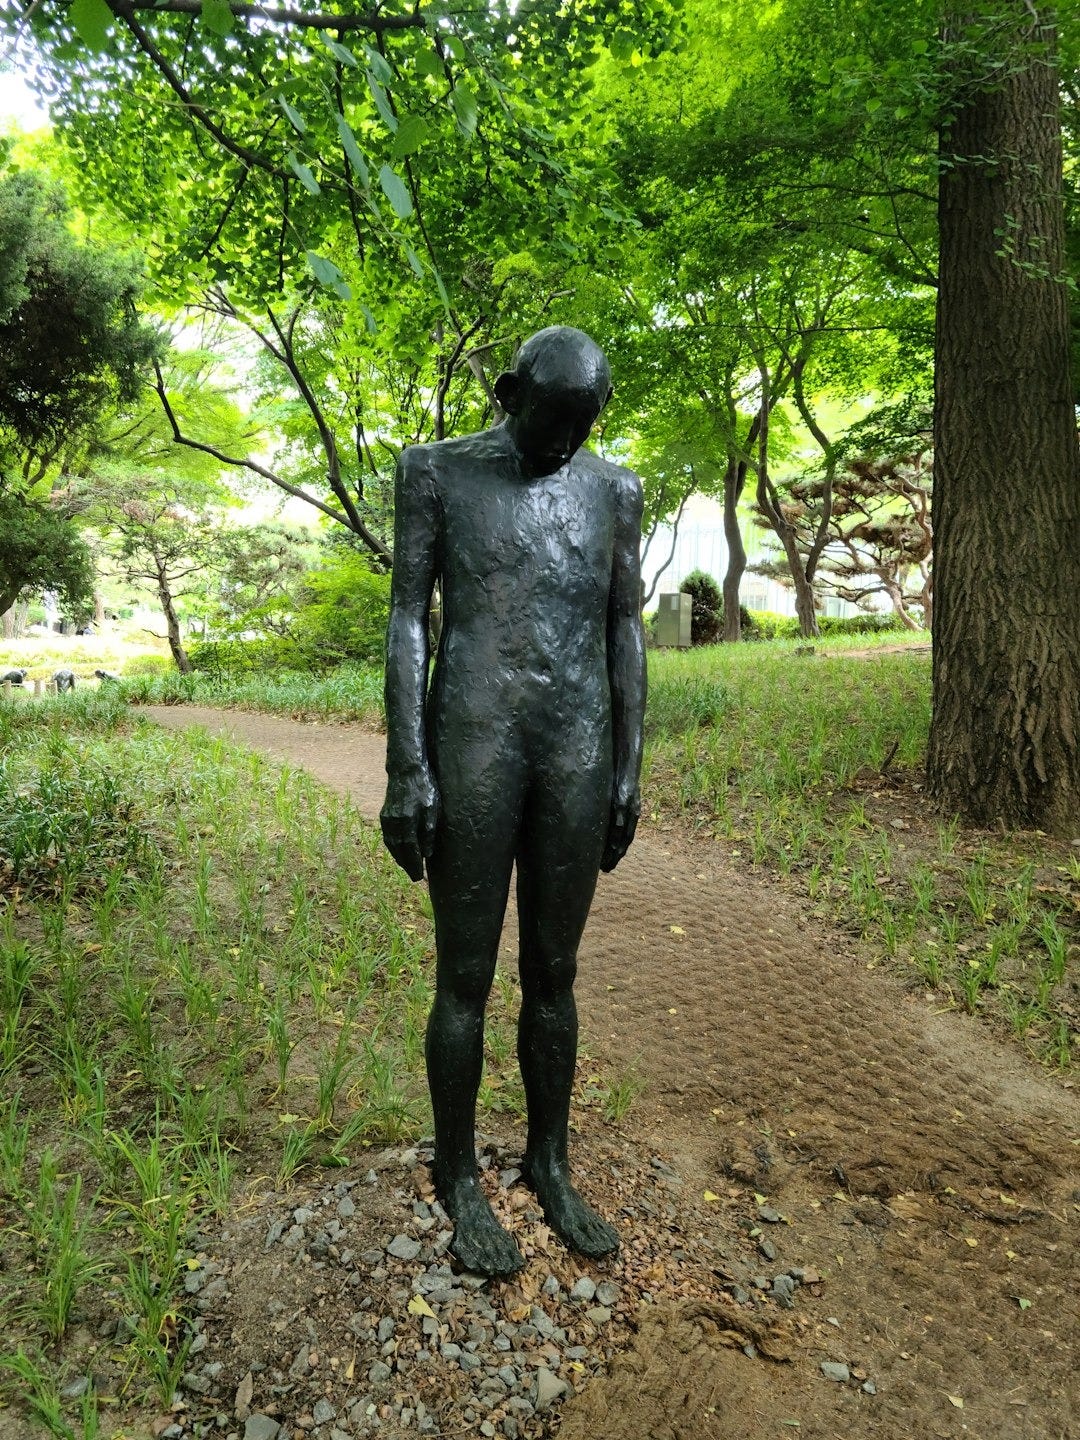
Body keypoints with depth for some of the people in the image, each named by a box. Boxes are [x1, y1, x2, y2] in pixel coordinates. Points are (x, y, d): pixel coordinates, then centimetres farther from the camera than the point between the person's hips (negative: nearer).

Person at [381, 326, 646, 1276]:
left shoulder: (613, 489, 12)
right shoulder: (437, 472, 3)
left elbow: (626, 631, 11)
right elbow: (407, 620, -2)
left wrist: (629, 769, 6)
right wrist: (405, 770, -8)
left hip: (578, 755, 3)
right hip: (472, 747, -3)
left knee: (554, 974, 13)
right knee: (466, 980, 6)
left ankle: (550, 1161, 33)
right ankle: (458, 1174, 28)